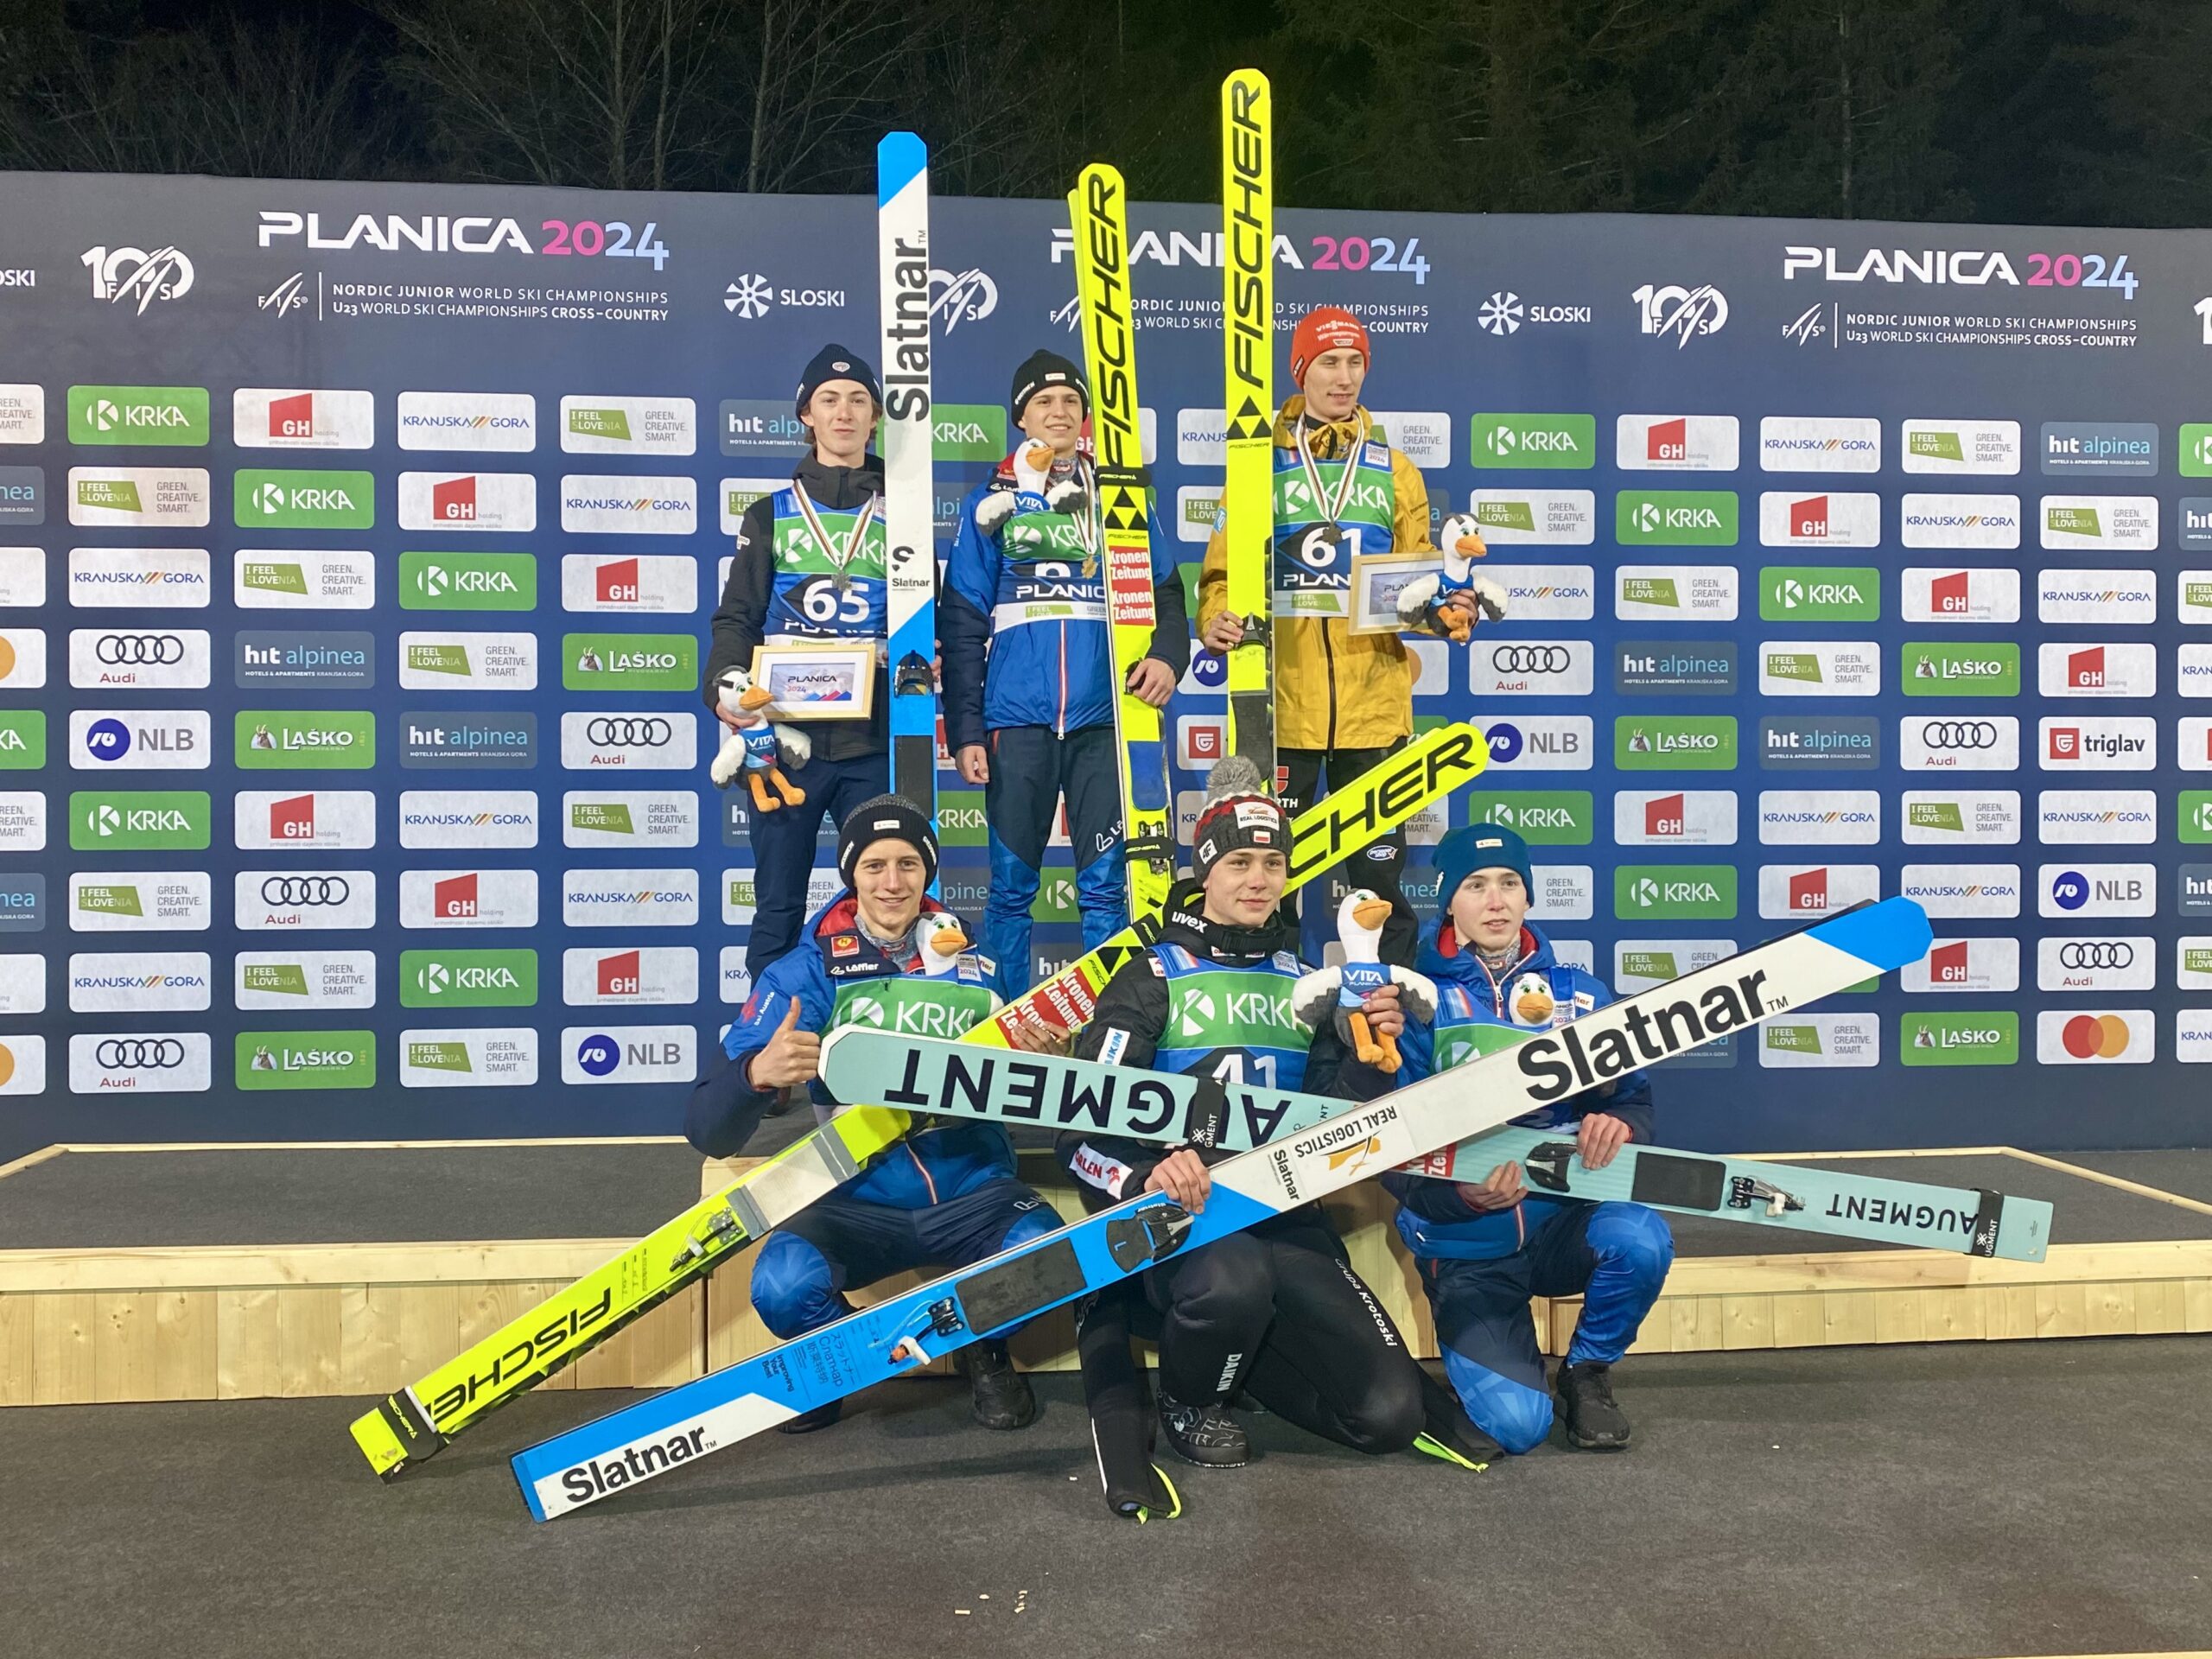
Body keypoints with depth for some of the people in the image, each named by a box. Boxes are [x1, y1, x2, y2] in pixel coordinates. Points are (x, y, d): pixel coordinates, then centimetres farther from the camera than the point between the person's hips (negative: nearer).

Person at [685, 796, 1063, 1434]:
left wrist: (1036, 1061, -16)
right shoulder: (804, 974, -2)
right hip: (857, 1200, -1)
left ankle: (985, 1350, 7)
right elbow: (710, 1133, -8)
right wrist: (756, 1073, -30)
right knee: (783, 1285, -30)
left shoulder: (974, 965, 4)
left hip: (971, 1191, 1)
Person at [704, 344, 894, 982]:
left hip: (873, 740, 1)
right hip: (785, 737, 0)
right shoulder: (771, 514, 11)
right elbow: (737, 618, 5)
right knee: (778, 907, 4)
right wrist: (724, 686, -13)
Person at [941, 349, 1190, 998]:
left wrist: (1167, 654, -12)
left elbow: (1165, 591, 10)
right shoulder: (991, 502, 9)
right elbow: (962, 624, 7)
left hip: (1102, 718, 0)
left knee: (1105, 884, 1)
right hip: (1016, 719, 0)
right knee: (1012, 884, 5)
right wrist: (964, 730, 0)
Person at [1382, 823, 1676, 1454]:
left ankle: (1587, 1372, -1)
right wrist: (1460, 1195, -26)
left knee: (1641, 1239, -32)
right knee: (1516, 1423, -22)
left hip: (1562, 1227, 3)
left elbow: (1631, 1095, 3)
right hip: (1466, 1251, -3)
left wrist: (1619, 1126, -22)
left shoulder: (1580, 994, 6)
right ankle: (1478, 1345, 15)